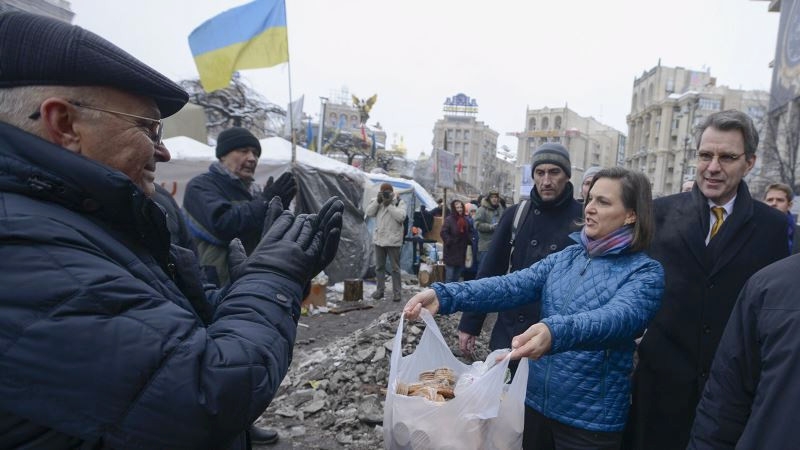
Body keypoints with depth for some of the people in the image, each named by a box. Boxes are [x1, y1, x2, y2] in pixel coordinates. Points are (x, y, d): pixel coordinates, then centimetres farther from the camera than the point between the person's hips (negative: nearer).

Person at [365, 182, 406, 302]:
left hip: (393, 240, -4)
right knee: (379, 266, 12)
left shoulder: (399, 202, -4)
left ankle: (397, 292, 8)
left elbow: (401, 217, -18)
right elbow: (369, 213, -3)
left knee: (395, 267, 2)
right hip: (379, 238, 5)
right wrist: (378, 201, -13)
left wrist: (390, 205, -18)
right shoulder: (377, 201, 9)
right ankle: (380, 289, 23)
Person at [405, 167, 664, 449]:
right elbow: (512, 285, -9)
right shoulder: (566, 257, 4)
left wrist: (555, 333, -50)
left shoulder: (645, 272, -11)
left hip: (590, 418, -4)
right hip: (535, 400, 5)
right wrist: (445, 296, -24)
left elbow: (619, 317, -30)